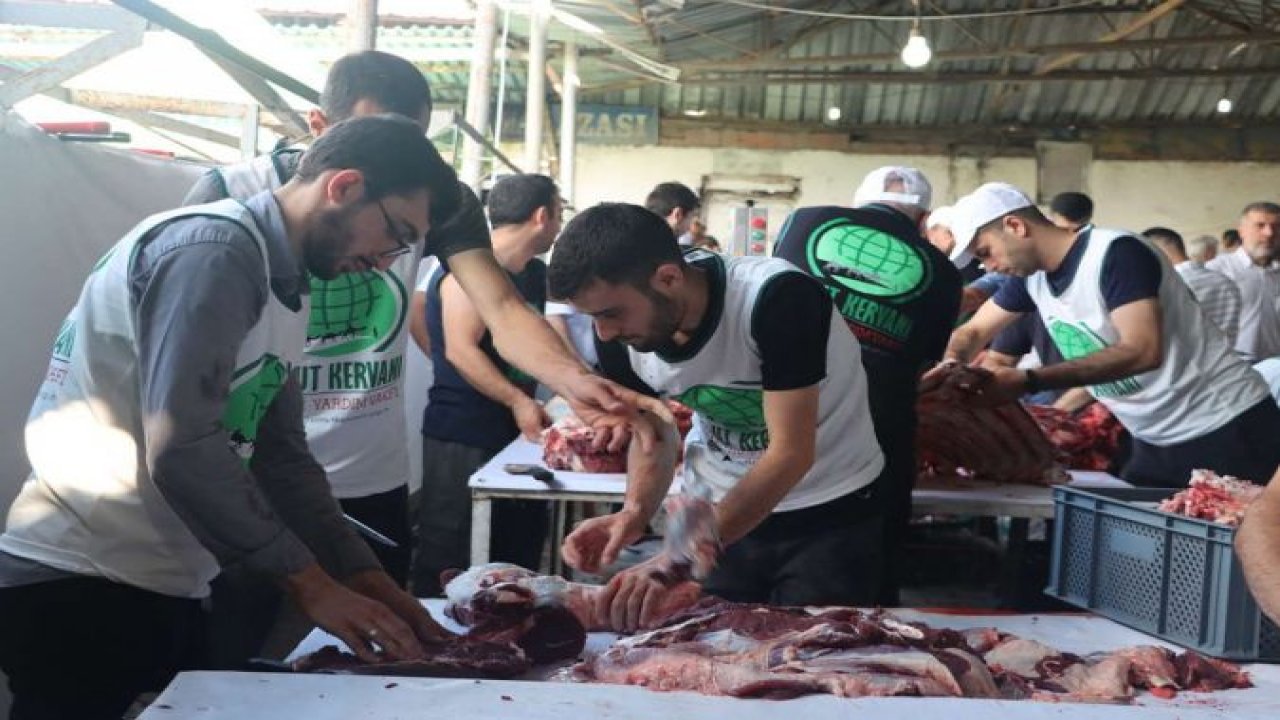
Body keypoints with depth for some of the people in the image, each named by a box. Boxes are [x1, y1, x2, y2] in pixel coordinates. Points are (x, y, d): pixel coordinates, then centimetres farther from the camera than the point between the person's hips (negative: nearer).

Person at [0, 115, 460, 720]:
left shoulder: (283, 286, 14)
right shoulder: (214, 249, -17)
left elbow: (281, 455, 14)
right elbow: (181, 450, -25)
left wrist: (363, 576, 4)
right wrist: (311, 583, -17)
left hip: (161, 592, 9)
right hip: (82, 589, -9)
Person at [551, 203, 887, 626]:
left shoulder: (778, 298, -30)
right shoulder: (622, 339, -13)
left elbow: (791, 454, -31)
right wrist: (636, 510, -20)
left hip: (829, 512, -4)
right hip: (720, 512, 4)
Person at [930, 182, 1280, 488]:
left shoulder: (1116, 254, -22)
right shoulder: (1031, 274, 2)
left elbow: (1143, 352, -32)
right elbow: (973, 331, 12)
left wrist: (1028, 381, -35)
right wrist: (952, 364, -13)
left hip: (1227, 432, -7)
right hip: (1158, 441, 8)